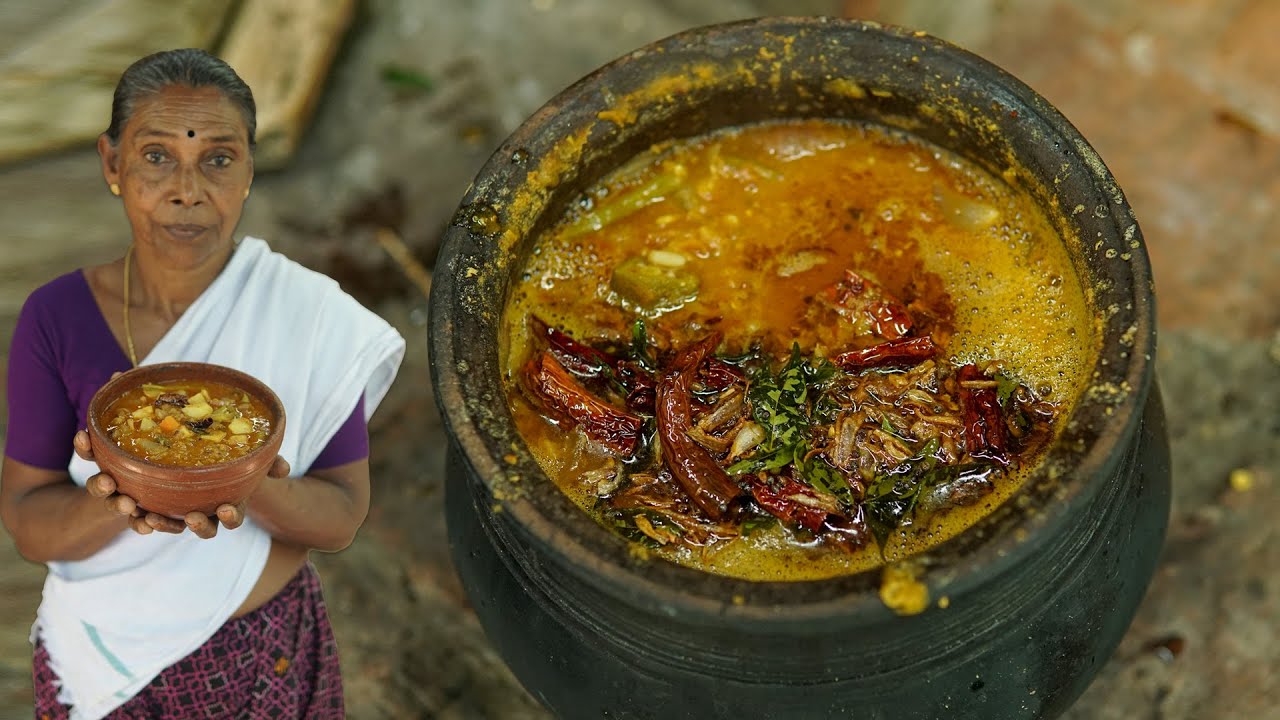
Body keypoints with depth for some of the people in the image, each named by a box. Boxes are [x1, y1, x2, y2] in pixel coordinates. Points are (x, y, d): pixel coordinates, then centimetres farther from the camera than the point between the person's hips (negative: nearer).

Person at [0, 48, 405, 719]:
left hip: (267, 661, 0)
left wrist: (254, 490, -31)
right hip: (100, 659, 1)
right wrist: (121, 498, -31)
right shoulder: (55, 317, -13)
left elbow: (343, 517, -11)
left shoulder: (314, 316, -15)